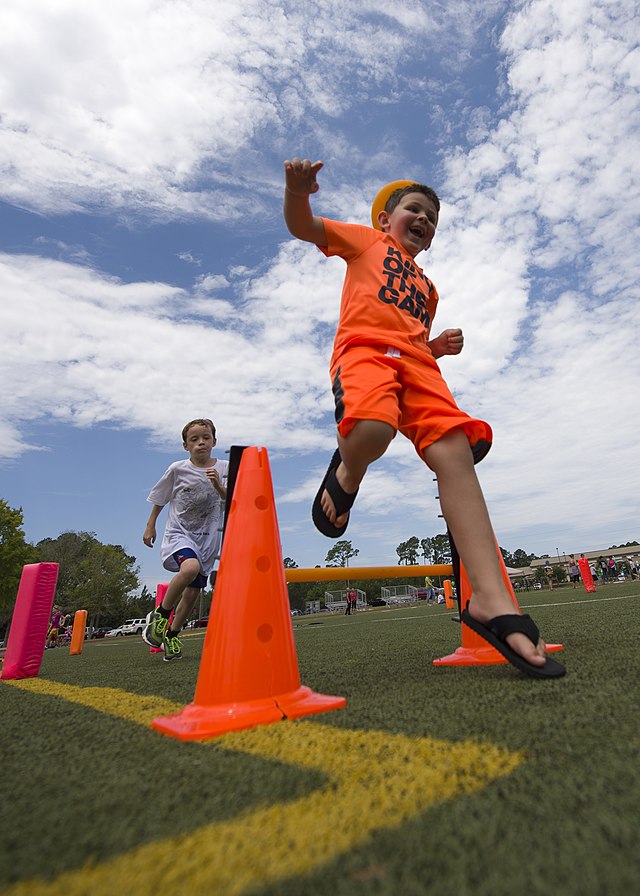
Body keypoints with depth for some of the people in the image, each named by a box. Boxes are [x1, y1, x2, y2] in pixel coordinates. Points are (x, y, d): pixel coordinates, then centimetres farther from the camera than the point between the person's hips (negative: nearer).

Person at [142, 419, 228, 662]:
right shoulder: (178, 469, -6)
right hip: (179, 533, -3)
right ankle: (161, 613, -8)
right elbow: (160, 498, 8)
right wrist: (150, 527, 10)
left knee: (193, 591, 4)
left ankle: (171, 634, 29)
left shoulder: (224, 468, -1)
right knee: (190, 567, -33)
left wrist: (218, 485, -25)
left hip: (208, 537, 3)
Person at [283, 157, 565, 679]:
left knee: (455, 451, -20)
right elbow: (302, 227, 14)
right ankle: (346, 477, -3)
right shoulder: (366, 241, 27)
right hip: (363, 345, -4)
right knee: (372, 429, -40)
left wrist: (439, 347, 17)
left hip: (416, 361, 5)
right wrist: (298, 191, -10)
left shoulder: (427, 288, 40)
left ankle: (492, 600, -23)